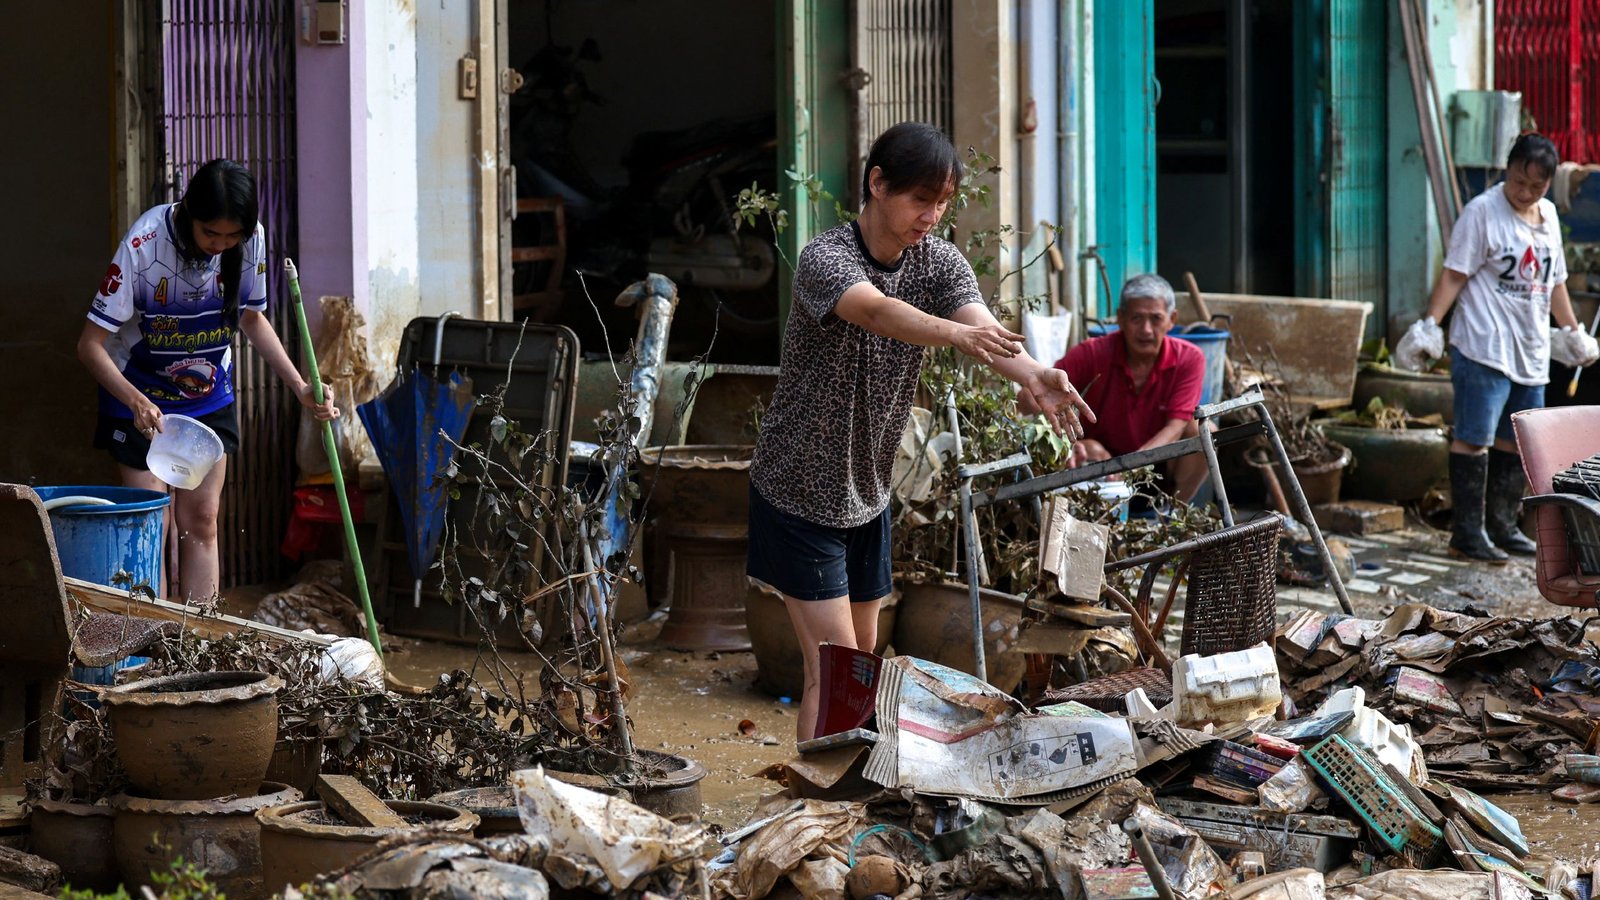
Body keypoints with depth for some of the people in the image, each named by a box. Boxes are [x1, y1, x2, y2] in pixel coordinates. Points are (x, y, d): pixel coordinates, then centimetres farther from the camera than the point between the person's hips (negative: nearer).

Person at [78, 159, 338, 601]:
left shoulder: (250, 240, -16)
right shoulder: (144, 244, -28)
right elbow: (91, 343, -25)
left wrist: (301, 388, -7)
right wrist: (136, 402, -41)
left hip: (209, 397, 4)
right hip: (140, 402, -4)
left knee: (200, 522, 4)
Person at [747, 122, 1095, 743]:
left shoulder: (940, 262, -5)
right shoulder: (825, 258, -23)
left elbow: (985, 326, -24)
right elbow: (875, 310, -44)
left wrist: (1033, 376, -46)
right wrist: (953, 333, -64)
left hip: (867, 494, 7)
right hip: (799, 493, -7)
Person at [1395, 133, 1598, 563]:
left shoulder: (1548, 216, 14)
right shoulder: (1483, 211, -8)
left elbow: (1554, 281, 25)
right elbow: (1454, 274, -12)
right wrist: (1429, 325, -21)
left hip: (1531, 353, 7)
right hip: (1483, 347, -7)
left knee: (1517, 442, 11)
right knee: (1474, 439, -8)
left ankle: (1502, 526, 21)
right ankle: (1468, 532, -6)